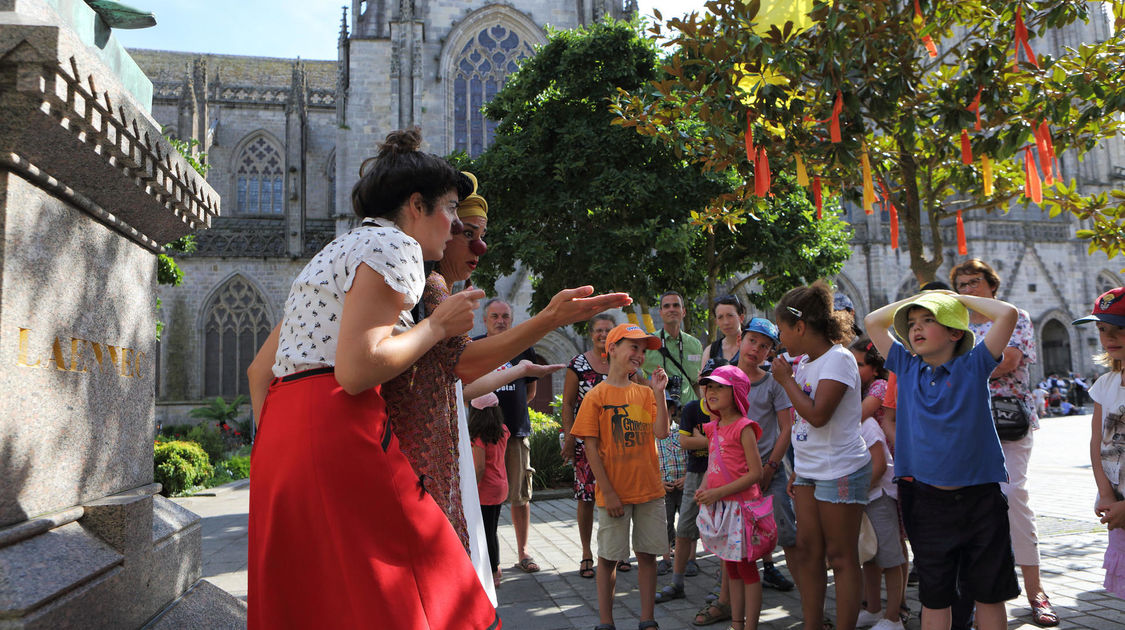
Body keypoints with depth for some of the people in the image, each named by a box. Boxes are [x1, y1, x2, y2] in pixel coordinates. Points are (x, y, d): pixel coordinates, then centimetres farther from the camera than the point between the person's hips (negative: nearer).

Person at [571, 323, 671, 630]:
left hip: (649, 489, 4)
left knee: (648, 554, 10)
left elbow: (661, 432, -6)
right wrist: (608, 492, -11)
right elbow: (591, 447, -7)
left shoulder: (645, 393, 6)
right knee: (609, 557, 6)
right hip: (614, 492, -3)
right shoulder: (596, 395, -5)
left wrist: (659, 392, -10)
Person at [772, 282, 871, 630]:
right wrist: (797, 469, 17)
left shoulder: (838, 359, -16)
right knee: (807, 551, 10)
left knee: (841, 557, 1)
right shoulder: (804, 362, 10)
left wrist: (786, 379, -15)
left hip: (840, 471, -8)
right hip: (810, 470, 8)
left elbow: (817, 415, -26)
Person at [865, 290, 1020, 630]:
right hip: (926, 499, 2)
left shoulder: (974, 366, -2)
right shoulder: (906, 368, 6)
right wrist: (915, 299, 12)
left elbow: (1008, 314, -11)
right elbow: (873, 321, 13)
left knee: (989, 592, 12)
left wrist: (960, 298, 1)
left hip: (980, 498, -2)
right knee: (934, 595, 11)